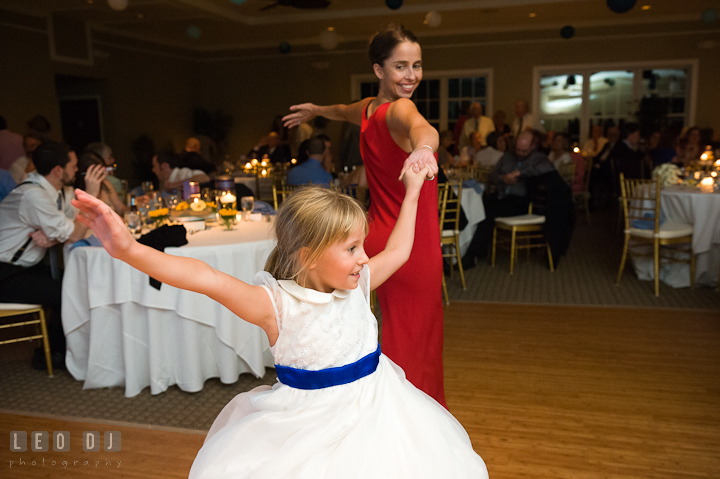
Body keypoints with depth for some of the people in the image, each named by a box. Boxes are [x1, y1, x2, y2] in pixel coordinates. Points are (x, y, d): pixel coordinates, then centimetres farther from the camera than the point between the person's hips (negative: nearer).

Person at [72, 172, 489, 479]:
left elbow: (398, 251, 13)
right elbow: (208, 279, -35)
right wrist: (130, 250, -48)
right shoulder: (276, 304, -21)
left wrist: (412, 190, 17)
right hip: (309, 419, -5)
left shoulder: (358, 284, -2)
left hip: (369, 410, 5)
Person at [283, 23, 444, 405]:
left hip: (381, 239, 9)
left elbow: (344, 111, 32)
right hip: (411, 245, -9)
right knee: (410, 340, -1)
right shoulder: (398, 109, -18)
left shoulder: (369, 108, 8)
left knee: (400, 333, 18)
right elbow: (422, 128, -44)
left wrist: (314, 110, 53)